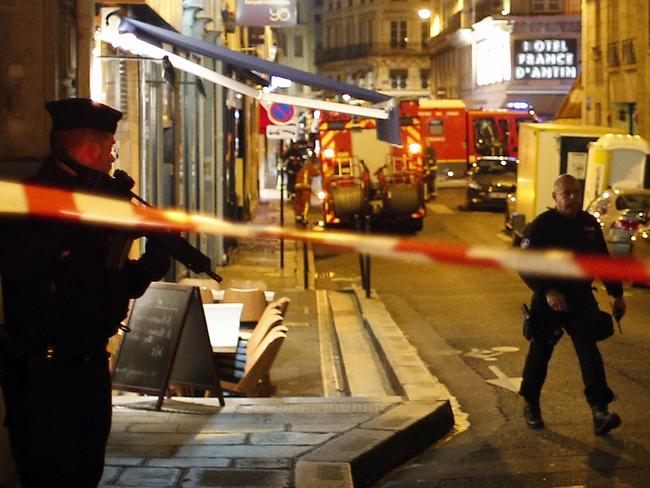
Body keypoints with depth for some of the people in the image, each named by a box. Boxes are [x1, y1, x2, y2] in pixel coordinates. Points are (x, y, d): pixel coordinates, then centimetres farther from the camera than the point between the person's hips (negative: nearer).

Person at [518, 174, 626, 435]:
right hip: (549, 301, -3)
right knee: (540, 352, 8)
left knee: (589, 352, -8)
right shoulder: (541, 226, -10)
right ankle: (530, 404, 27)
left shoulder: (589, 224, 7)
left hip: (581, 298, 4)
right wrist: (548, 292, -26)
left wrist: (616, 294, 16)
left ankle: (599, 411, -14)